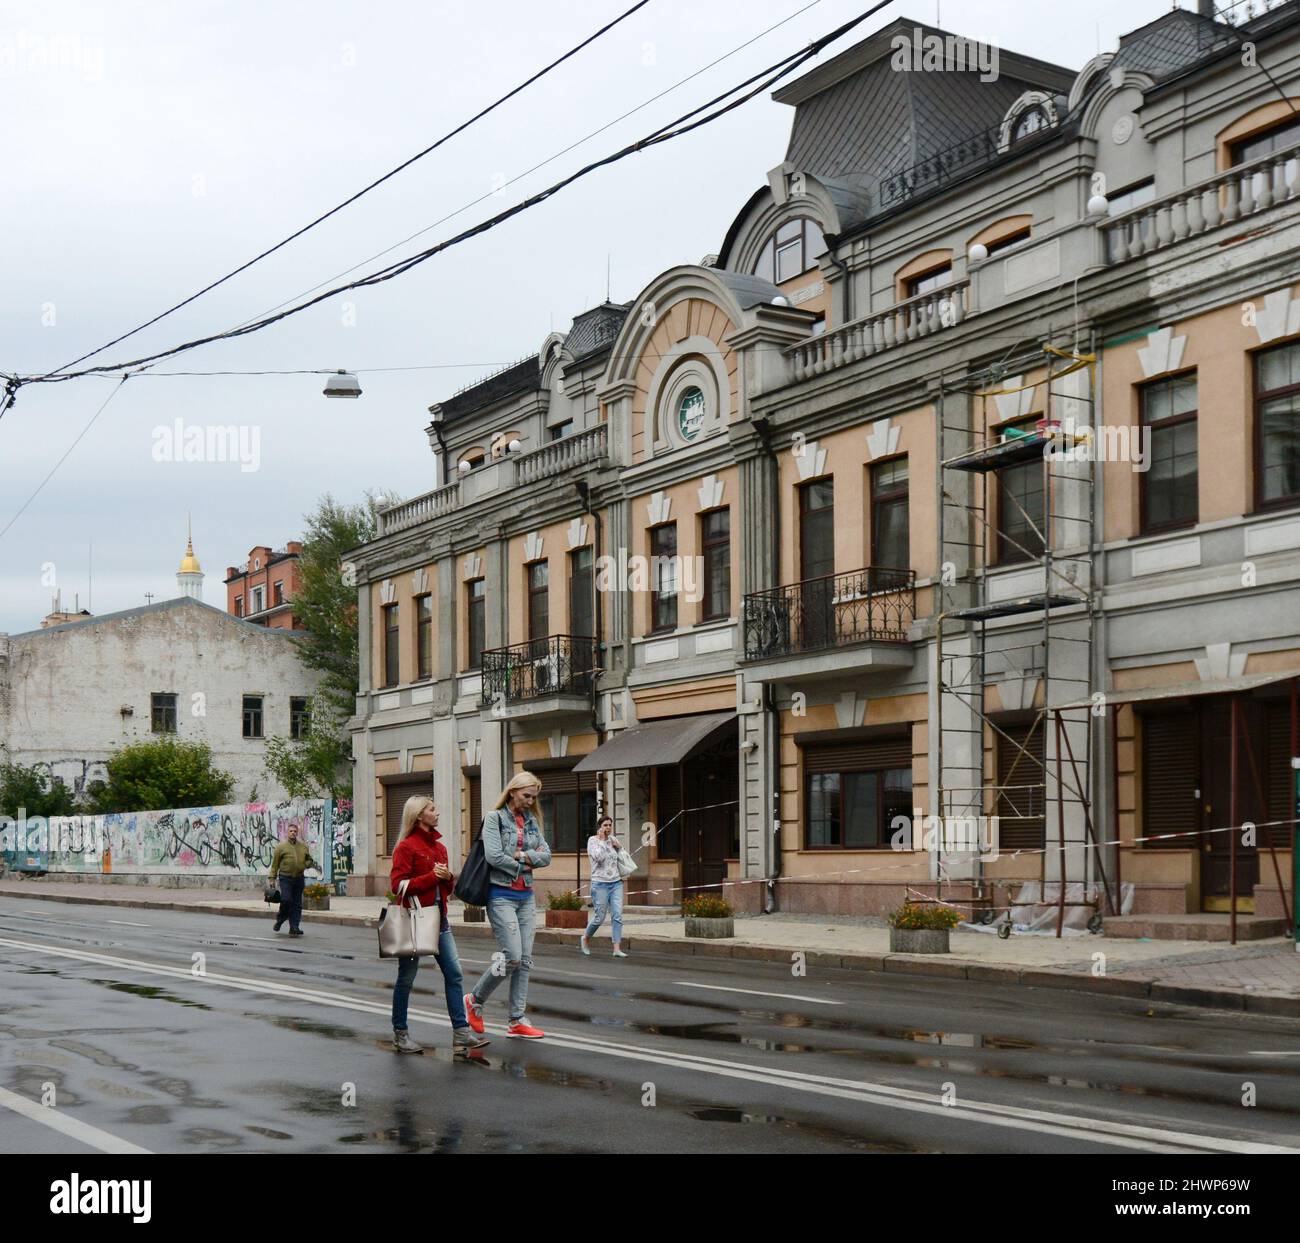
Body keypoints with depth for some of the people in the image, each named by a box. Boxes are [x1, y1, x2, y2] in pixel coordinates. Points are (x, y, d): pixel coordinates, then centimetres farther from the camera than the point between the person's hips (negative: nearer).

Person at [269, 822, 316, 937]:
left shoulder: (303, 846, 11)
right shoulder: (281, 847, 1)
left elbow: (308, 861, 18)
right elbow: (275, 864, 2)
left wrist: (313, 864, -5)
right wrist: (272, 878, -2)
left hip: (299, 878, 4)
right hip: (285, 878, -3)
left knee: (297, 904, 2)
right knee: (286, 900, -15)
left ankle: (294, 928, 5)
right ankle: (280, 919, 12)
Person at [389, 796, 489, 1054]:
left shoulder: (439, 847, 14)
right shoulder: (406, 847, -9)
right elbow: (398, 885, -16)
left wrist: (448, 877, -3)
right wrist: (432, 876, -18)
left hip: (439, 918, 7)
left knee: (454, 974, 0)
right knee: (406, 977, 4)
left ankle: (461, 1032, 2)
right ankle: (400, 1034, 15)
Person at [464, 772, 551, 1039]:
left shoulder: (531, 821, 12)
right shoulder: (494, 818, -5)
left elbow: (546, 856, 6)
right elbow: (493, 855, -16)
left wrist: (523, 855, -10)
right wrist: (523, 866, -5)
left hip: (526, 896, 7)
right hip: (502, 895, -7)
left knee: (525, 960, 3)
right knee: (513, 957, -13)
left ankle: (517, 1022, 8)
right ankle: (475, 1000, 9)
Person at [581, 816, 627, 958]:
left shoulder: (613, 839, 11)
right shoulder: (593, 840, -3)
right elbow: (599, 857, -19)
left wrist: (618, 847, 3)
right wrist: (601, 840, -11)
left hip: (616, 882, 4)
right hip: (600, 883, -4)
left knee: (618, 915, -7)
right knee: (599, 918, 0)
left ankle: (616, 949, -8)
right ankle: (585, 938, 27)